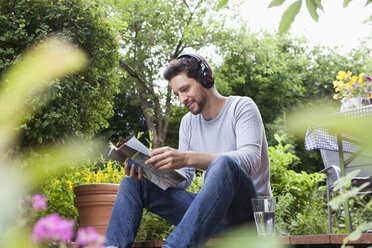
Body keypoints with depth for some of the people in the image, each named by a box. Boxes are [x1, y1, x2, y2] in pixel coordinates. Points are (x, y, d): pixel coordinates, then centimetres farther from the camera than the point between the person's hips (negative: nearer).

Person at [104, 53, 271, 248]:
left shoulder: (242, 106, -6)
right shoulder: (188, 122, 13)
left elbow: (251, 159, -25)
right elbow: (183, 179, 9)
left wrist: (187, 158, -36)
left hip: (248, 208, -6)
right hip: (211, 210, 6)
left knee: (224, 164, -39)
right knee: (132, 183, -3)